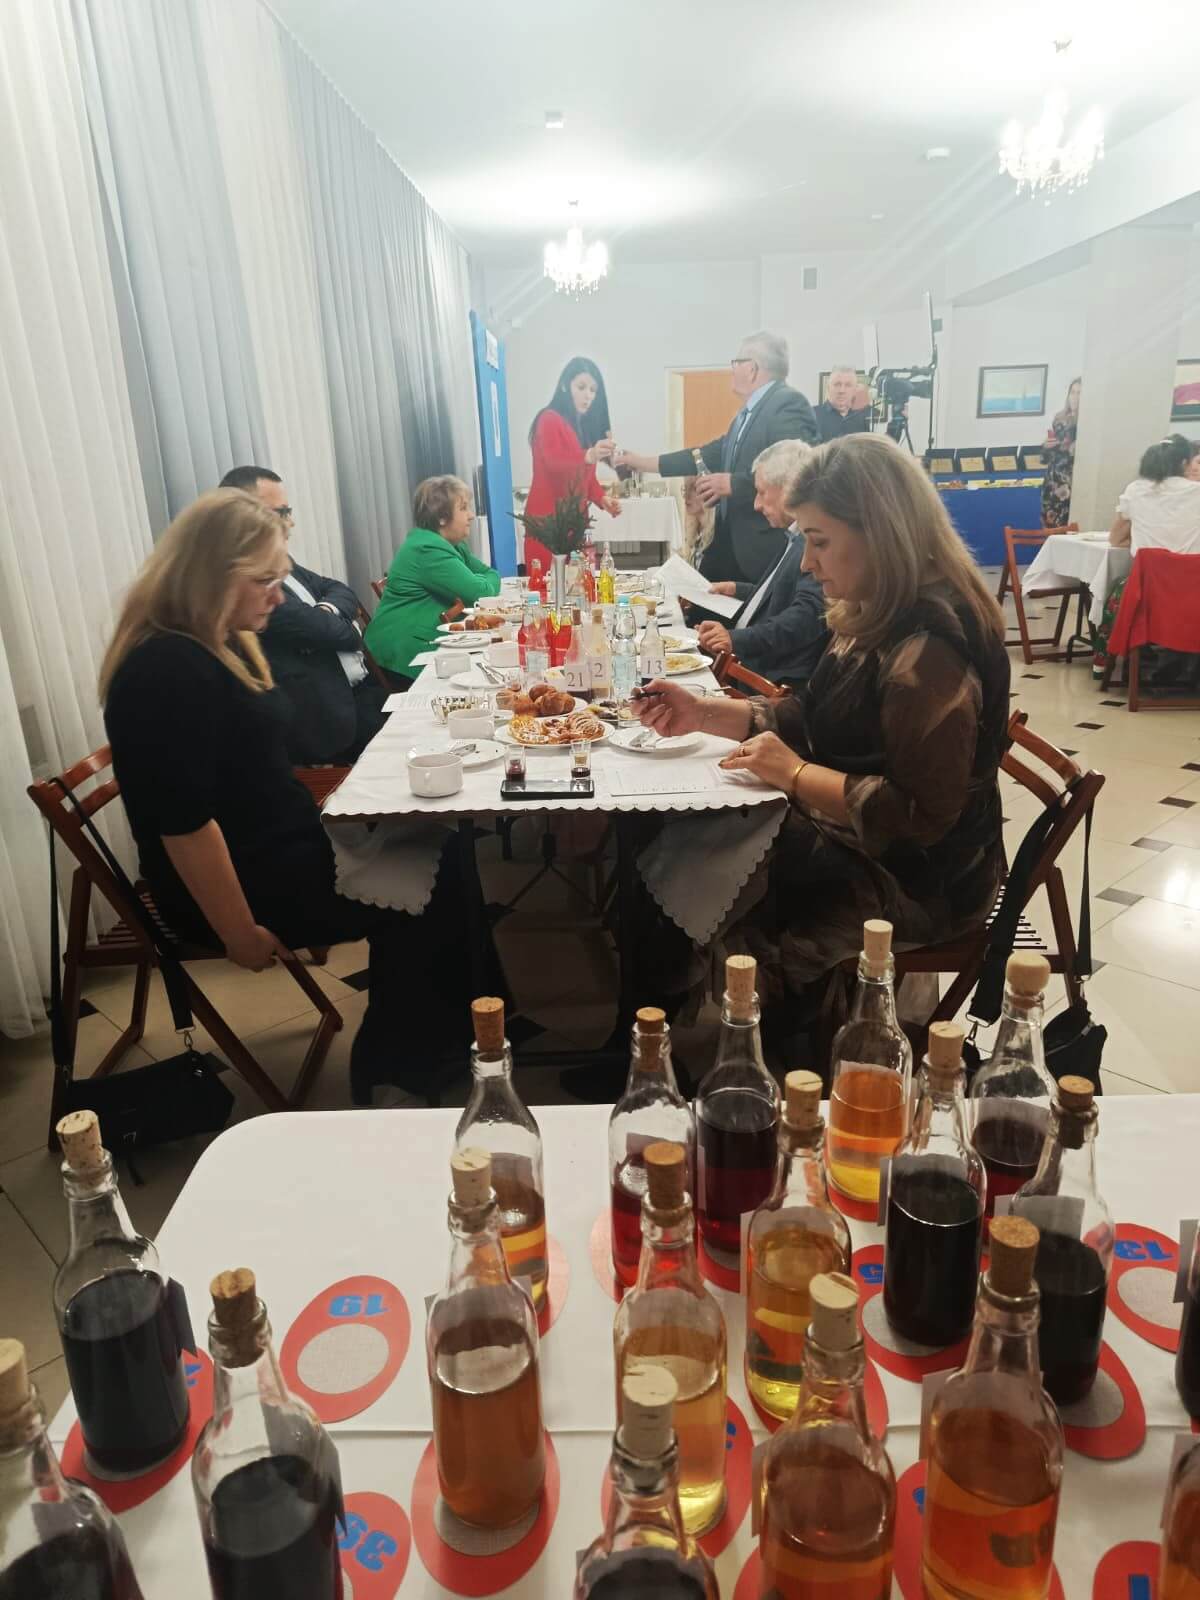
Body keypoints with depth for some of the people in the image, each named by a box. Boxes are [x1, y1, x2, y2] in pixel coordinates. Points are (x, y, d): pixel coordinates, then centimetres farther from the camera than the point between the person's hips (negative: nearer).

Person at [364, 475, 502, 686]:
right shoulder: (429, 550, -17)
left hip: (428, 643, 9)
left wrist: (481, 582, -8)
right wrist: (486, 582, 2)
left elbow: (490, 574, 13)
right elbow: (480, 593, -20)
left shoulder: (452, 545, 14)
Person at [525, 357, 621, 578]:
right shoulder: (550, 419, -5)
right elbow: (554, 463, -23)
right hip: (547, 523, -8)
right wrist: (589, 456, -41)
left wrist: (602, 498, -1)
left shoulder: (586, 426, 19)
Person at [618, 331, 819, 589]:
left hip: (767, 548, -9)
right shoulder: (749, 412, 16)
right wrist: (645, 463, 21)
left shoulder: (789, 404, -13)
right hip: (732, 544, 9)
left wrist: (734, 483, -20)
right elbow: (714, 454, 19)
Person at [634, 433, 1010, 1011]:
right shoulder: (879, 617, 2)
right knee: (679, 848, 4)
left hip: (913, 880, -9)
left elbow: (921, 815, -29)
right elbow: (814, 719, 11)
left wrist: (796, 776, -23)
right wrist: (703, 713, 0)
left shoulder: (930, 649, -27)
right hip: (851, 836, 9)